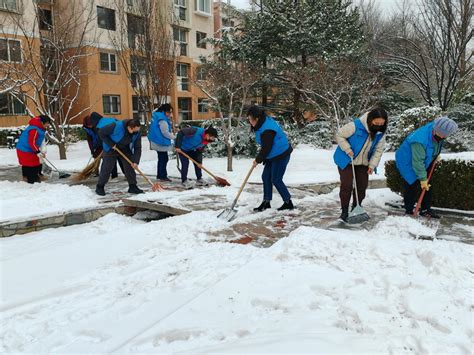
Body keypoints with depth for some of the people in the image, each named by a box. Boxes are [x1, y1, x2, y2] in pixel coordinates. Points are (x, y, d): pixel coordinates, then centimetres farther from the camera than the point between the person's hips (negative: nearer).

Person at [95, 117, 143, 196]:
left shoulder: (137, 133, -20)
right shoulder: (116, 126, -34)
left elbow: (137, 148, -14)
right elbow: (101, 133, -23)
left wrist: (135, 161, -23)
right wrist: (111, 144, -24)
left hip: (125, 149, 4)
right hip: (111, 149, -4)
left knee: (129, 167, -1)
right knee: (106, 168, -1)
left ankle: (133, 187, 9)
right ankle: (99, 187, 13)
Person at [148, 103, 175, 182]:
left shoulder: (157, 115, 11)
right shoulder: (162, 119, -22)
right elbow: (165, 132, -21)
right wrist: (174, 137, -12)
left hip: (158, 141, 11)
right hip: (161, 142, -11)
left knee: (161, 158, 18)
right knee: (164, 159, -3)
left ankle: (159, 175, 26)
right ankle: (163, 176, 3)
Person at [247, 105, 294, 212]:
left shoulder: (267, 129, -28)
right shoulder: (264, 122, 5)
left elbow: (266, 148, -22)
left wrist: (258, 160, -9)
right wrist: (259, 158, 13)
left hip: (281, 155, -10)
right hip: (273, 155, 10)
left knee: (276, 180, -3)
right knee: (266, 177, 10)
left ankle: (288, 203, 12)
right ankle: (266, 202, 19)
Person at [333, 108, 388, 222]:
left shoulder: (381, 133, -9)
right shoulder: (356, 126, -27)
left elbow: (379, 150, -3)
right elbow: (339, 135, -17)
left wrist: (372, 165, -11)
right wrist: (348, 149, -24)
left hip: (363, 163, 5)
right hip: (346, 161, -5)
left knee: (362, 186, 8)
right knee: (347, 185, -7)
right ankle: (344, 211, 4)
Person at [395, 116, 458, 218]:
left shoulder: (436, 129, -16)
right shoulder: (420, 141, -40)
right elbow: (418, 162, -33)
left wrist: (436, 155, 10)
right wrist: (423, 179, -27)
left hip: (425, 161, 9)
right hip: (408, 163, -9)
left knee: (428, 184, 10)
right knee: (413, 187, -10)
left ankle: (426, 209, 22)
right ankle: (409, 211, 4)